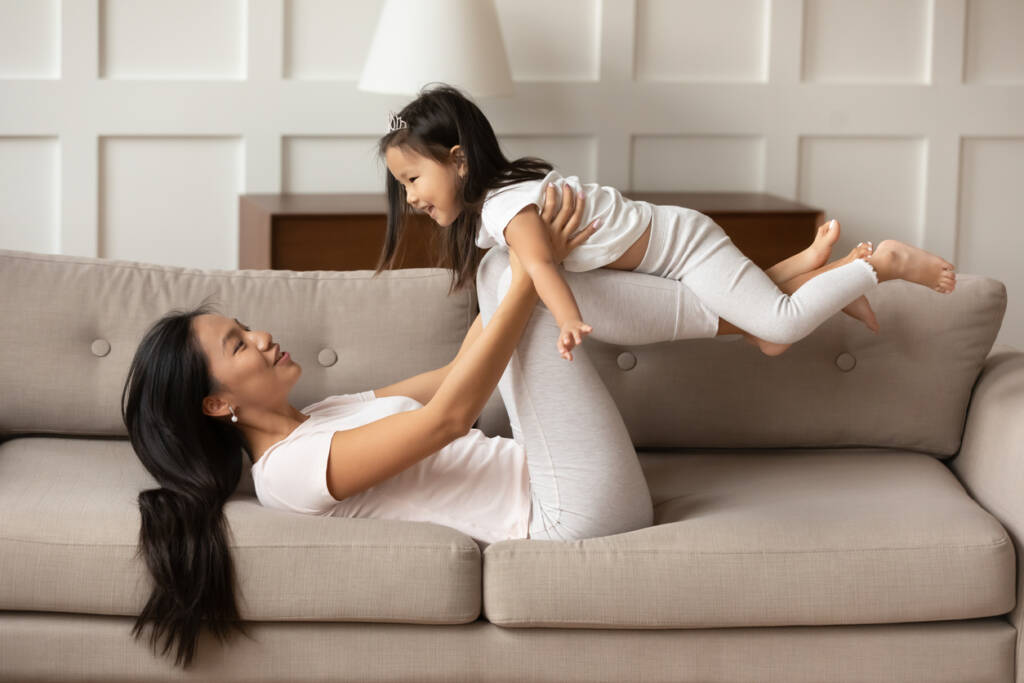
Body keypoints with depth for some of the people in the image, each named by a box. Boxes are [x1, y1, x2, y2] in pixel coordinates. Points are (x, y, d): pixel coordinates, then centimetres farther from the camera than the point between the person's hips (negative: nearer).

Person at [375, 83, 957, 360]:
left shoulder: (506, 204, -26)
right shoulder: (482, 208, 4)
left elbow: (540, 262, -45)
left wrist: (569, 321, -61)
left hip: (682, 244, -9)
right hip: (668, 244, 9)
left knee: (780, 323, -16)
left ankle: (885, 263, -1)